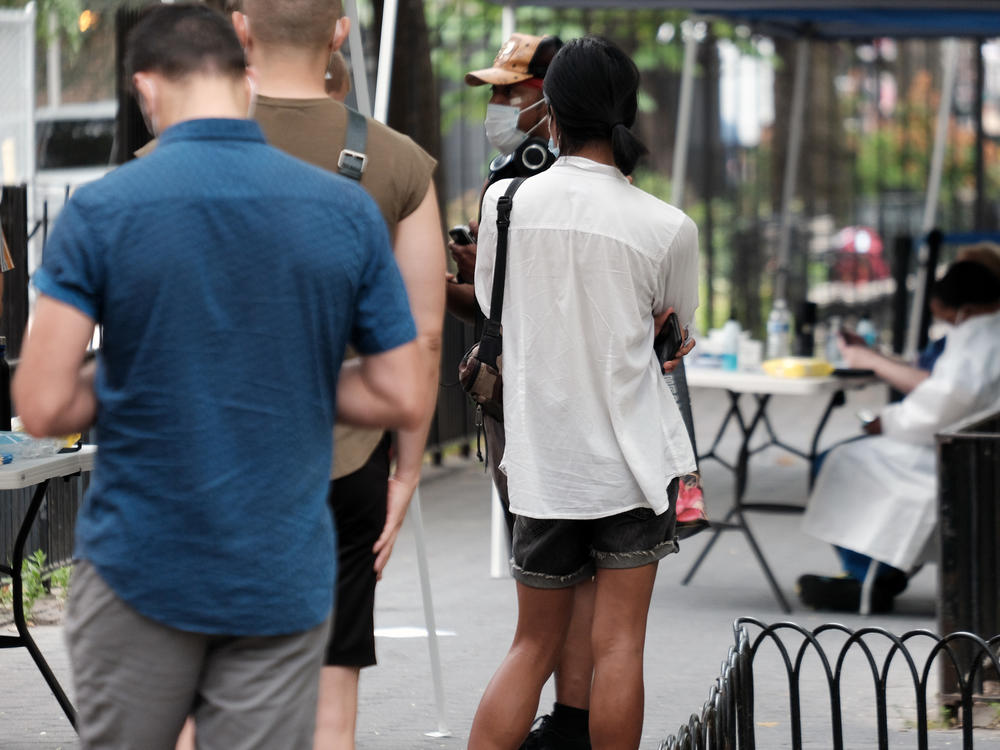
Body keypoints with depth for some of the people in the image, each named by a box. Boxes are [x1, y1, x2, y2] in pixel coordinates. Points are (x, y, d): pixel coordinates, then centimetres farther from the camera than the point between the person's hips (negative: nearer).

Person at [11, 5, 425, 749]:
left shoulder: (100, 211, -9)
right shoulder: (348, 211, -3)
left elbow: (43, 408, -11)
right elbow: (403, 399, 0)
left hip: (139, 570, -1)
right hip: (283, 578, 1)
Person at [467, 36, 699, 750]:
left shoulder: (504, 200, -3)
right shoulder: (668, 227, -7)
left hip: (540, 460, 2)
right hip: (633, 454, -2)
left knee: (535, 646, 12)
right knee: (618, 644, 3)